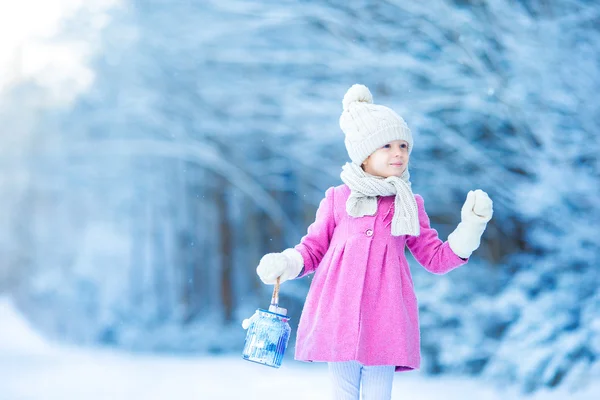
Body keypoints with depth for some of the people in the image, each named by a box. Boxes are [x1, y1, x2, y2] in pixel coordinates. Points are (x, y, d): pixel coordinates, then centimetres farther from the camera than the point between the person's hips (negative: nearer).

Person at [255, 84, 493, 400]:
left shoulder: (409, 206, 13)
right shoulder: (337, 200, 9)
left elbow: (436, 258, 14)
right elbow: (313, 248, 14)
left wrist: (471, 226, 4)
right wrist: (286, 264, -6)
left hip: (384, 316, 1)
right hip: (339, 314, 0)